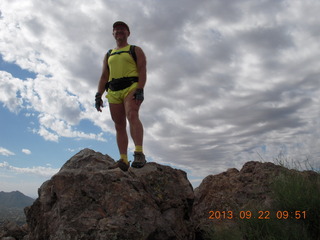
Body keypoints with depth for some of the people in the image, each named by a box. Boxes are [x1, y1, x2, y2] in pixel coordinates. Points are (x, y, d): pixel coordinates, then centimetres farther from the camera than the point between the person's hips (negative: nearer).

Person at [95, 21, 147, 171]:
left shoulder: (136, 50, 13)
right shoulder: (109, 55, 27)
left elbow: (142, 70, -1)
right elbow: (104, 77, 20)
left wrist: (140, 90, -17)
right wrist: (98, 95, 6)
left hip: (131, 87, -5)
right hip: (113, 92, 5)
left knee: (132, 116, -28)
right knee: (119, 126, -3)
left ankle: (139, 153, -38)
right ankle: (123, 160, -6)